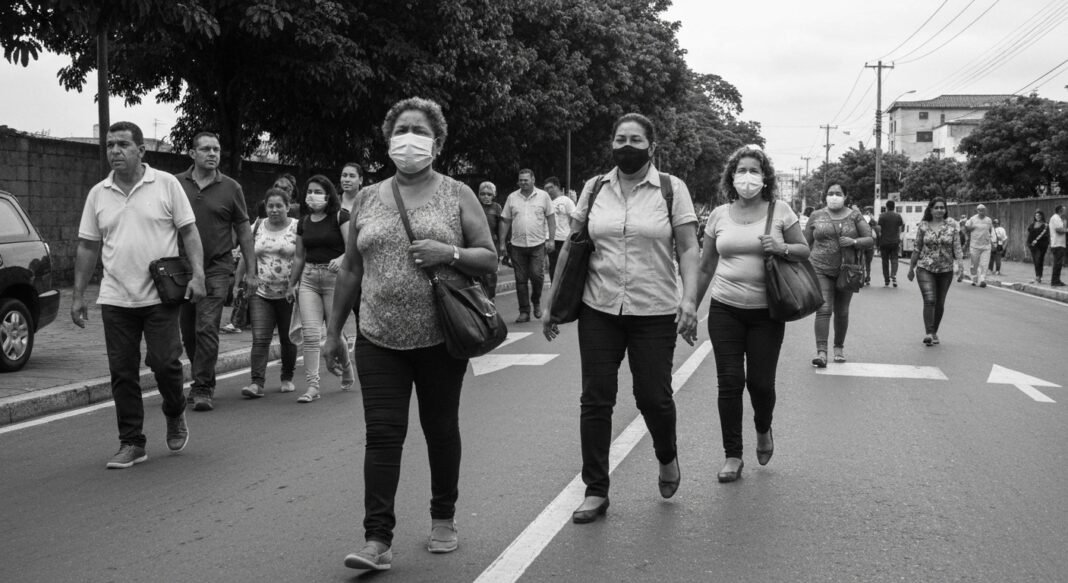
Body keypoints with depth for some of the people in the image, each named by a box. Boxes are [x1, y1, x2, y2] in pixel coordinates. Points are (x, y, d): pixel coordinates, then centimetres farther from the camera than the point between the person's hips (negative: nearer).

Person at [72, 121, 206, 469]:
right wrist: (78, 295, 9)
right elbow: (88, 247, 12)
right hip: (115, 299, 3)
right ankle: (131, 444, 13)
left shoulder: (166, 185, 0)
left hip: (161, 296, -3)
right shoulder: (98, 194, 9)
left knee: (164, 363, -6)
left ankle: (175, 415, 24)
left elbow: (189, 233, 0)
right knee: (122, 373, 4)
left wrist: (197, 275, -12)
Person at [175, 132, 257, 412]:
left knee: (207, 328, -12)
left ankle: (203, 389, -6)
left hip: (217, 268, -2)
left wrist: (251, 269, 6)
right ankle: (201, 381, 28)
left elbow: (243, 230, 8)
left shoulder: (231, 188, 3)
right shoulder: (176, 185, 4)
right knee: (188, 332, 10)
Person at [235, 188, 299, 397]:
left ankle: (287, 378, 26)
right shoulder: (256, 228, 8)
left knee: (288, 339, 8)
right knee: (259, 338, -8)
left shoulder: (297, 228, -3)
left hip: (288, 294, -2)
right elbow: (246, 258, 14)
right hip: (261, 293, 2)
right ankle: (257, 382, -11)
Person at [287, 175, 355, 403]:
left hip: (335, 276, -4)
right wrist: (292, 284, 20)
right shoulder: (304, 222, 12)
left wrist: (341, 259, -30)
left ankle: (346, 367, 32)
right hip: (309, 278, 4)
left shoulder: (340, 216, -4)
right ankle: (312, 386, -4)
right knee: (310, 333, -5)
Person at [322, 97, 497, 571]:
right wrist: (333, 330, 12)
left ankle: (443, 519, 28)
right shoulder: (368, 198, 10)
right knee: (382, 435, -4)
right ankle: (378, 539, -2)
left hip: (441, 339, -1)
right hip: (379, 339, 2)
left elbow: (490, 259, 1)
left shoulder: (457, 195, 2)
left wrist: (450, 254, -18)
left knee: (441, 430, 10)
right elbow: (350, 270, 14)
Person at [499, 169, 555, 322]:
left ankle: (536, 301, 19)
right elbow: (505, 221, 8)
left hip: (538, 244, -2)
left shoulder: (543, 196, 3)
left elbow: (551, 218, 4)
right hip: (517, 245, 2)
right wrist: (502, 243, 3)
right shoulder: (512, 198, 6)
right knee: (521, 280, 3)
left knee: (537, 275, -10)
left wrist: (550, 239, -4)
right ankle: (524, 312, 11)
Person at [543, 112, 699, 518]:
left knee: (653, 396, 2)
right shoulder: (594, 188, 6)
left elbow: (689, 250, -2)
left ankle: (667, 459, 35)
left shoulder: (672, 189, 0)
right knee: (595, 400, 2)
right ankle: (596, 491, 13)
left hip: (654, 313, -2)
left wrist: (689, 300, -15)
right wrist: (553, 302, 9)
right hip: (599, 310, 2)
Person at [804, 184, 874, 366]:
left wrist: (854, 242, -15)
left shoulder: (855, 217, 4)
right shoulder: (817, 216, 4)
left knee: (842, 312, 9)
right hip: (820, 270, -1)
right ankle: (821, 352, -17)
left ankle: (839, 348, 27)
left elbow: (871, 240, 3)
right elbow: (806, 243, 10)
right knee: (823, 309, -13)